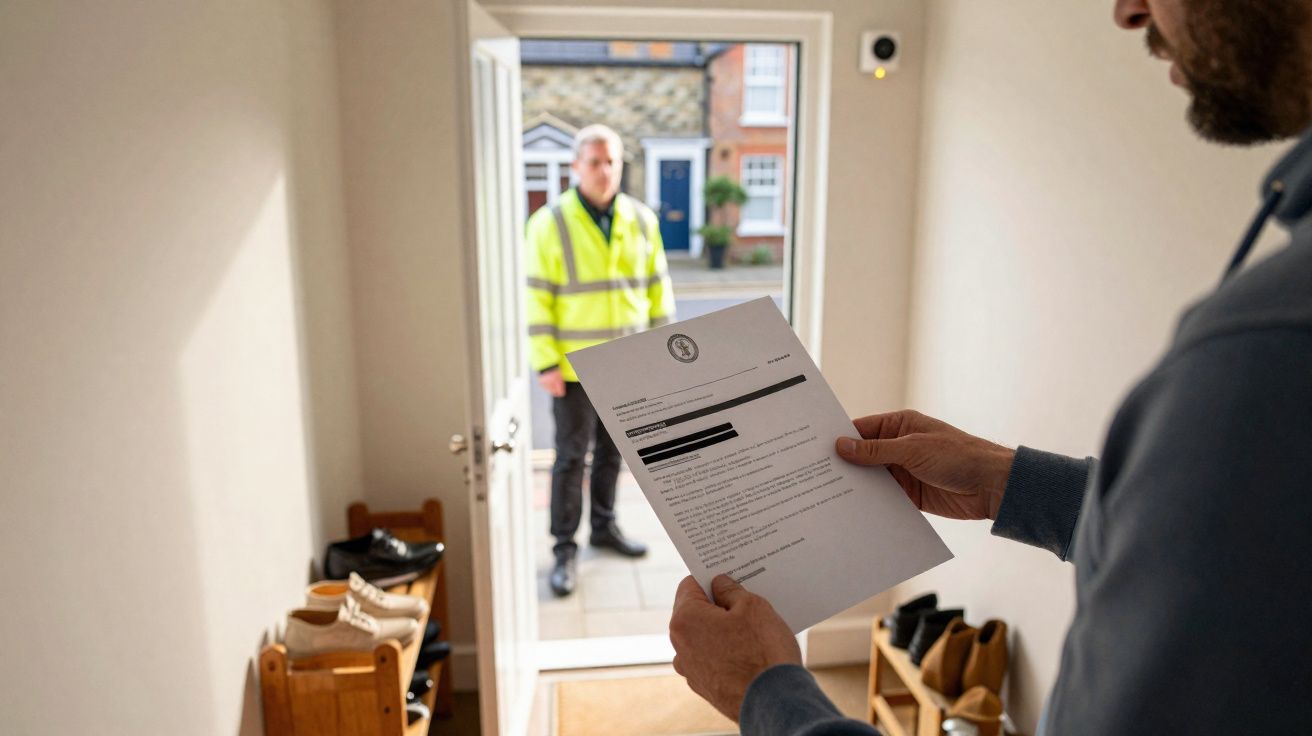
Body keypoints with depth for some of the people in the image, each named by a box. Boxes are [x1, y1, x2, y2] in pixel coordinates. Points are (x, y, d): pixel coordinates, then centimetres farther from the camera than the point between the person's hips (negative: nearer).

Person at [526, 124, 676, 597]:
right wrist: (546, 364, -14)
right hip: (575, 367, -4)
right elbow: (537, 299, -11)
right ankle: (564, 549, 16)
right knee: (571, 457, 4)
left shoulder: (641, 220, 2)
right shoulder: (550, 224, -10)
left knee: (611, 452, 16)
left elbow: (658, 289, 8)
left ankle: (604, 526, 34)